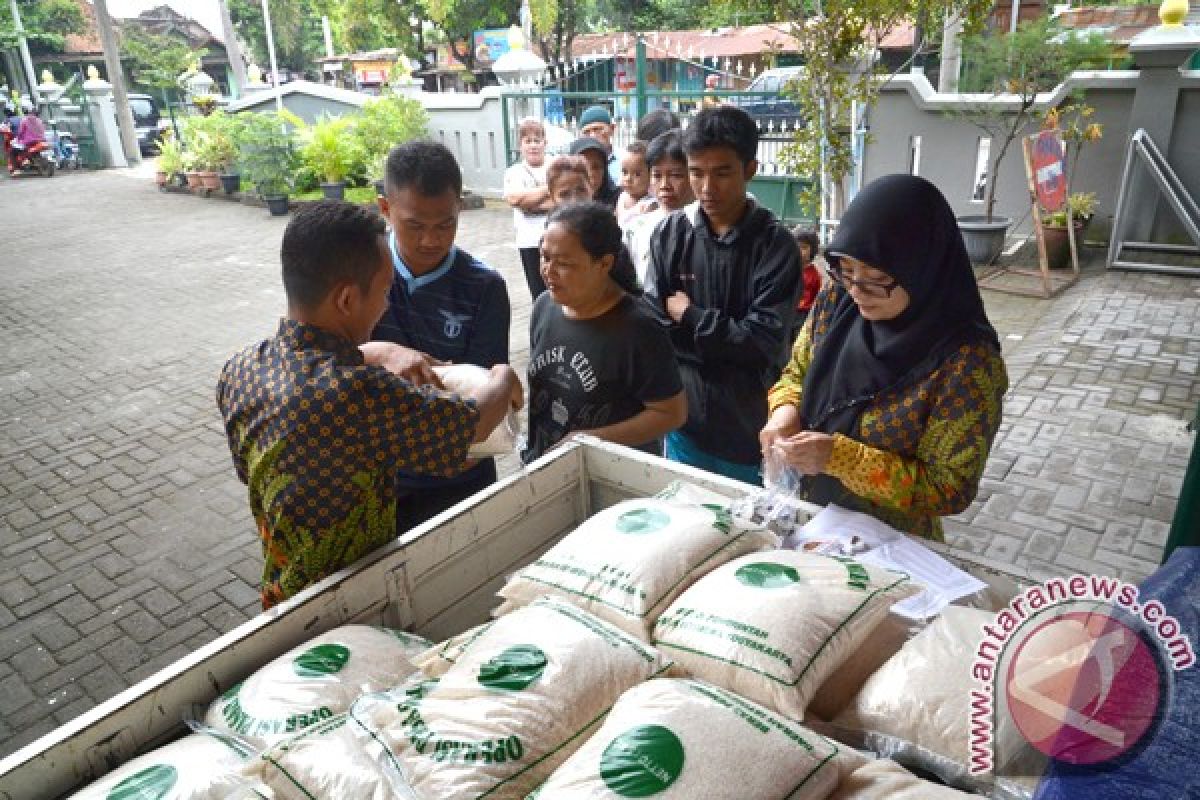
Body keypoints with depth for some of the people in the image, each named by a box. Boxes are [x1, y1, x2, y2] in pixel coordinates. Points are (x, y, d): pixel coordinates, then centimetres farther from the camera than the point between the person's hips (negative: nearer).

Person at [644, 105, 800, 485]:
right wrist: (732, 348, -17)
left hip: (748, 422, -2)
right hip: (684, 413, 3)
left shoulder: (776, 244, -12)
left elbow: (764, 341, -16)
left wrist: (691, 317, -10)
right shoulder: (670, 232, -3)